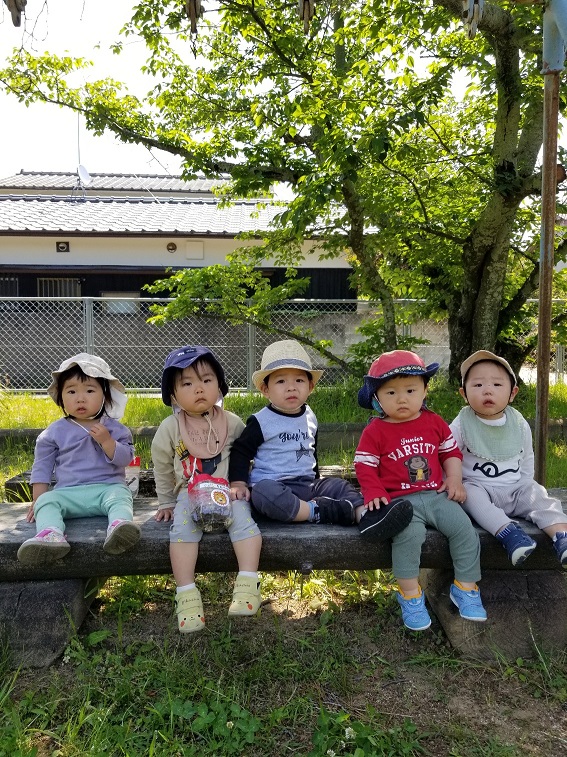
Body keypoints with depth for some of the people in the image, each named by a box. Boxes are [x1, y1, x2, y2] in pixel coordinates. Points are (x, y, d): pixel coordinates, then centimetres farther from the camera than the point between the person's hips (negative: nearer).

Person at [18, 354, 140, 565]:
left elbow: (125, 458, -2)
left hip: (108, 487, -1)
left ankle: (120, 525, -58)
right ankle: (51, 535, -51)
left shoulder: (114, 428, 7)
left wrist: (106, 441, -17)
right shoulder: (55, 432, 10)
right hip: (68, 492, 1)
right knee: (47, 501, -26)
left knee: (119, 496, -32)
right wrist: (39, 498, 5)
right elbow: (42, 465, 13)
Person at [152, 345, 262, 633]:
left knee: (244, 520, -27)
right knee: (182, 528, -26)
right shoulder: (170, 428, 0)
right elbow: (162, 467, 12)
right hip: (189, 494, 0)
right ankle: (186, 594, -23)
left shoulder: (232, 423, 1)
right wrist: (166, 503, 16)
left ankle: (248, 585, -25)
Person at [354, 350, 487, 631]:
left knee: (464, 529, -14)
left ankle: (466, 587, 7)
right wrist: (374, 493, -14)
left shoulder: (434, 422, 9)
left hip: (437, 496, 4)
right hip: (400, 500, -4)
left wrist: (454, 479, 4)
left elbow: (451, 451, 17)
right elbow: (364, 465, -1)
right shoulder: (375, 431, -2)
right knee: (408, 535, -30)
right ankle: (410, 594, -10)